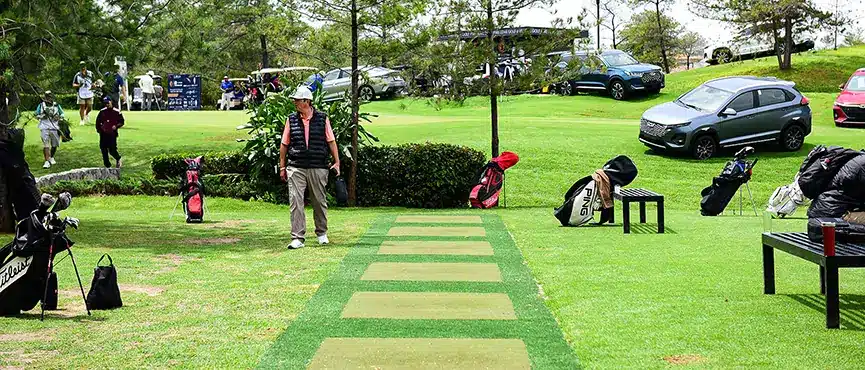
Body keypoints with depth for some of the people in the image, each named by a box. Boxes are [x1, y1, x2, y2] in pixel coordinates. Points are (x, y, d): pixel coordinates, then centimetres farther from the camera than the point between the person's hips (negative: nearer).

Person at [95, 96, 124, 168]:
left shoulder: (117, 112, -3)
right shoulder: (102, 111, 8)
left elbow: (122, 122, 3)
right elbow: (98, 121, 19)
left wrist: (116, 126, -13)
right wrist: (98, 129, 9)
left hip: (112, 134, -4)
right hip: (103, 134, 4)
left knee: (112, 150, -9)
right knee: (104, 150, 4)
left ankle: (118, 159, 21)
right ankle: (107, 165, 14)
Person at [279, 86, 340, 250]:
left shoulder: (322, 119, 4)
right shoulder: (291, 119, 7)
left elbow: (331, 141, 6)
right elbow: (284, 144, 10)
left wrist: (337, 162, 1)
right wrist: (282, 167, 8)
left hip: (318, 168, 0)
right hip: (296, 168, 0)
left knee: (319, 201, 9)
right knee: (296, 202, -7)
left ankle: (322, 233, 28)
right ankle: (298, 238, -5)